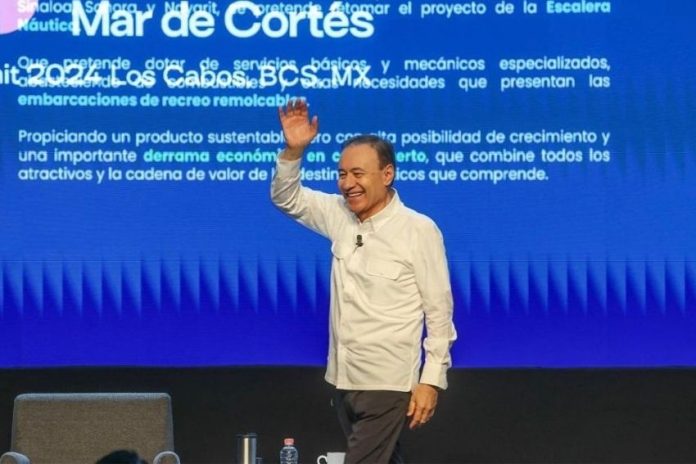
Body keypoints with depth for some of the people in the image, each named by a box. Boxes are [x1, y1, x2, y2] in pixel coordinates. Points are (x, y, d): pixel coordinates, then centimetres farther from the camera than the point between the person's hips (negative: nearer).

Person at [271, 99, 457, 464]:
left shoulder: (418, 230, -11)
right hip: (343, 380, 7)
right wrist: (293, 151, -4)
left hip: (388, 384, -7)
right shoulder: (339, 215, 5)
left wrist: (432, 379, -11)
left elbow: (439, 311, -9)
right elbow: (287, 198, 15)